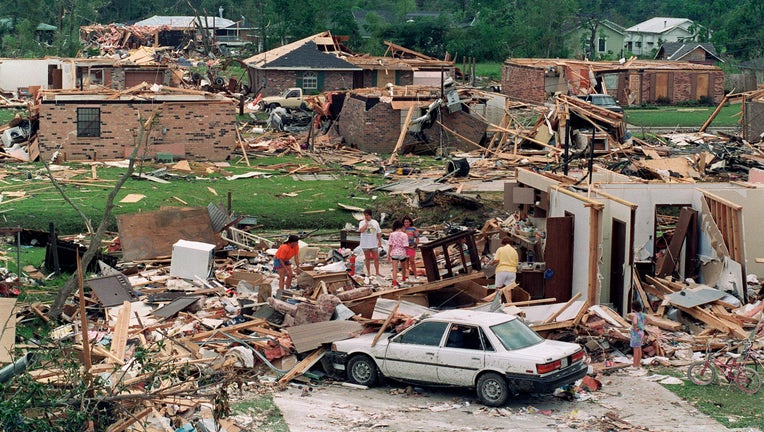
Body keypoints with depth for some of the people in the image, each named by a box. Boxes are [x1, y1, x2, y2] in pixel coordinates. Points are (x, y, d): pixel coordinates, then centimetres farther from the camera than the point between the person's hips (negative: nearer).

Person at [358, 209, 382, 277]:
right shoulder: (362, 223, -3)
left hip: (374, 244, 2)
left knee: (376, 258, 1)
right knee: (367, 258, 8)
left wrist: (380, 242, 6)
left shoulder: (375, 222, 5)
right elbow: (361, 230, -23)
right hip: (365, 245, -2)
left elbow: (378, 233, 10)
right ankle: (368, 273, 17)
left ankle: (377, 272, 10)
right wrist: (366, 223, -15)